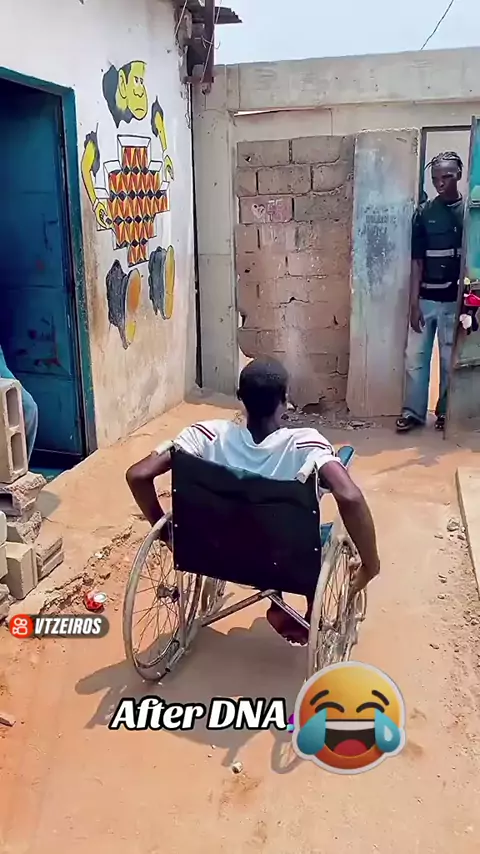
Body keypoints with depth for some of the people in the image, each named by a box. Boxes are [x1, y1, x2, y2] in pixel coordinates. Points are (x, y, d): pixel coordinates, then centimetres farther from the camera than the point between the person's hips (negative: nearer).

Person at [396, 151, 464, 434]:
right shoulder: (424, 213, 2)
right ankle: (414, 411, 17)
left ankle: (446, 412, 22)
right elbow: (417, 261, 1)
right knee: (415, 357, 4)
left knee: (450, 361, 7)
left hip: (455, 301, -1)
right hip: (425, 299, 2)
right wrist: (414, 303, -5)